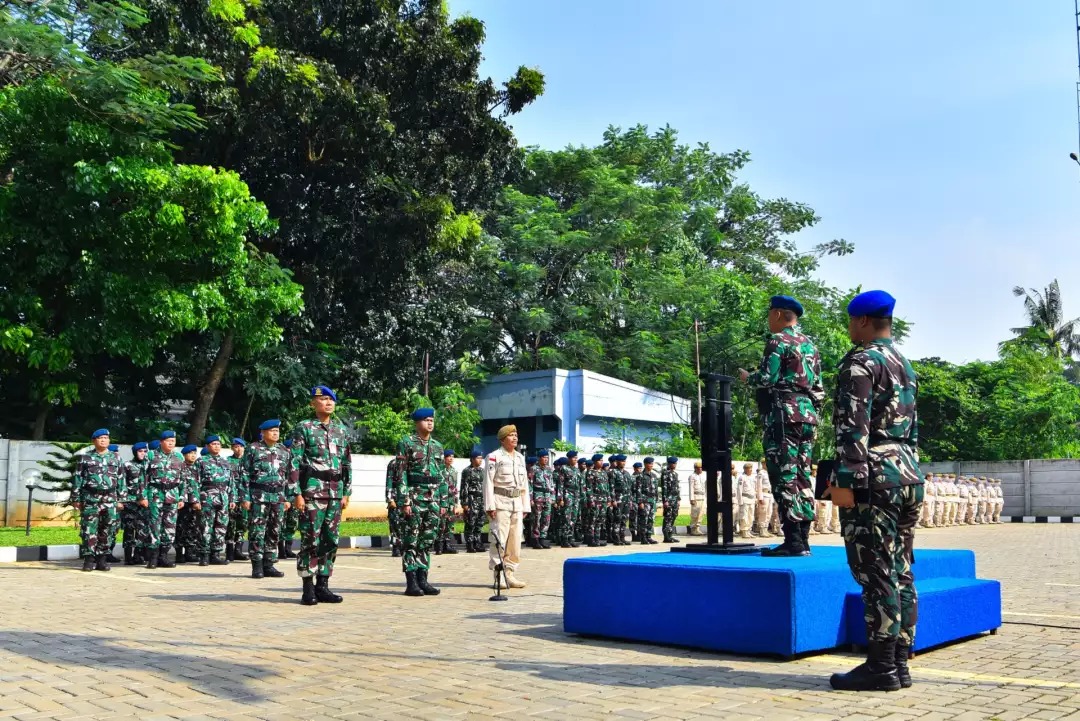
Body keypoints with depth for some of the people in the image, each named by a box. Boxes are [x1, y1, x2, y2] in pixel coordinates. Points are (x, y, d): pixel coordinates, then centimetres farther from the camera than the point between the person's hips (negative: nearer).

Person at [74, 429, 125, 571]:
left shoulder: (116, 458, 11)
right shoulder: (85, 458, 6)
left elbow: (121, 479, 12)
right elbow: (77, 479, 4)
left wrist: (120, 499, 7)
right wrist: (76, 499, -1)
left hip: (110, 499, 2)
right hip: (90, 499, -2)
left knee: (107, 531, 3)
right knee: (89, 530, -5)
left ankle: (102, 559, 10)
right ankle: (89, 559, 0)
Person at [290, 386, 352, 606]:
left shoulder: (342, 429, 14)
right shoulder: (304, 427, -1)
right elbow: (295, 463, -5)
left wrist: (346, 493, 11)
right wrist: (297, 494, -12)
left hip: (336, 493, 5)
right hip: (312, 491, -5)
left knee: (331, 540, 6)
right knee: (311, 540, -4)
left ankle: (322, 586, 14)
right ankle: (308, 589, 3)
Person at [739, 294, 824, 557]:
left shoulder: (778, 341, -5)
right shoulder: (810, 345, 20)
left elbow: (768, 378, -15)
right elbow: (819, 388, 20)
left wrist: (748, 377, 5)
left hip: (784, 414, -8)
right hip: (808, 415, 8)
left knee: (785, 477, -9)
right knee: (803, 477, 8)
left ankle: (793, 541, -11)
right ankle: (803, 540, 8)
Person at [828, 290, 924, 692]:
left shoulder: (861, 362, -9)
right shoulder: (905, 366, 20)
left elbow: (853, 427, -18)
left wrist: (845, 480, -20)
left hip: (874, 481, -9)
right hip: (908, 478, 9)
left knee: (877, 576, -7)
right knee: (900, 574, 9)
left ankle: (881, 668, -4)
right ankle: (899, 664, 13)